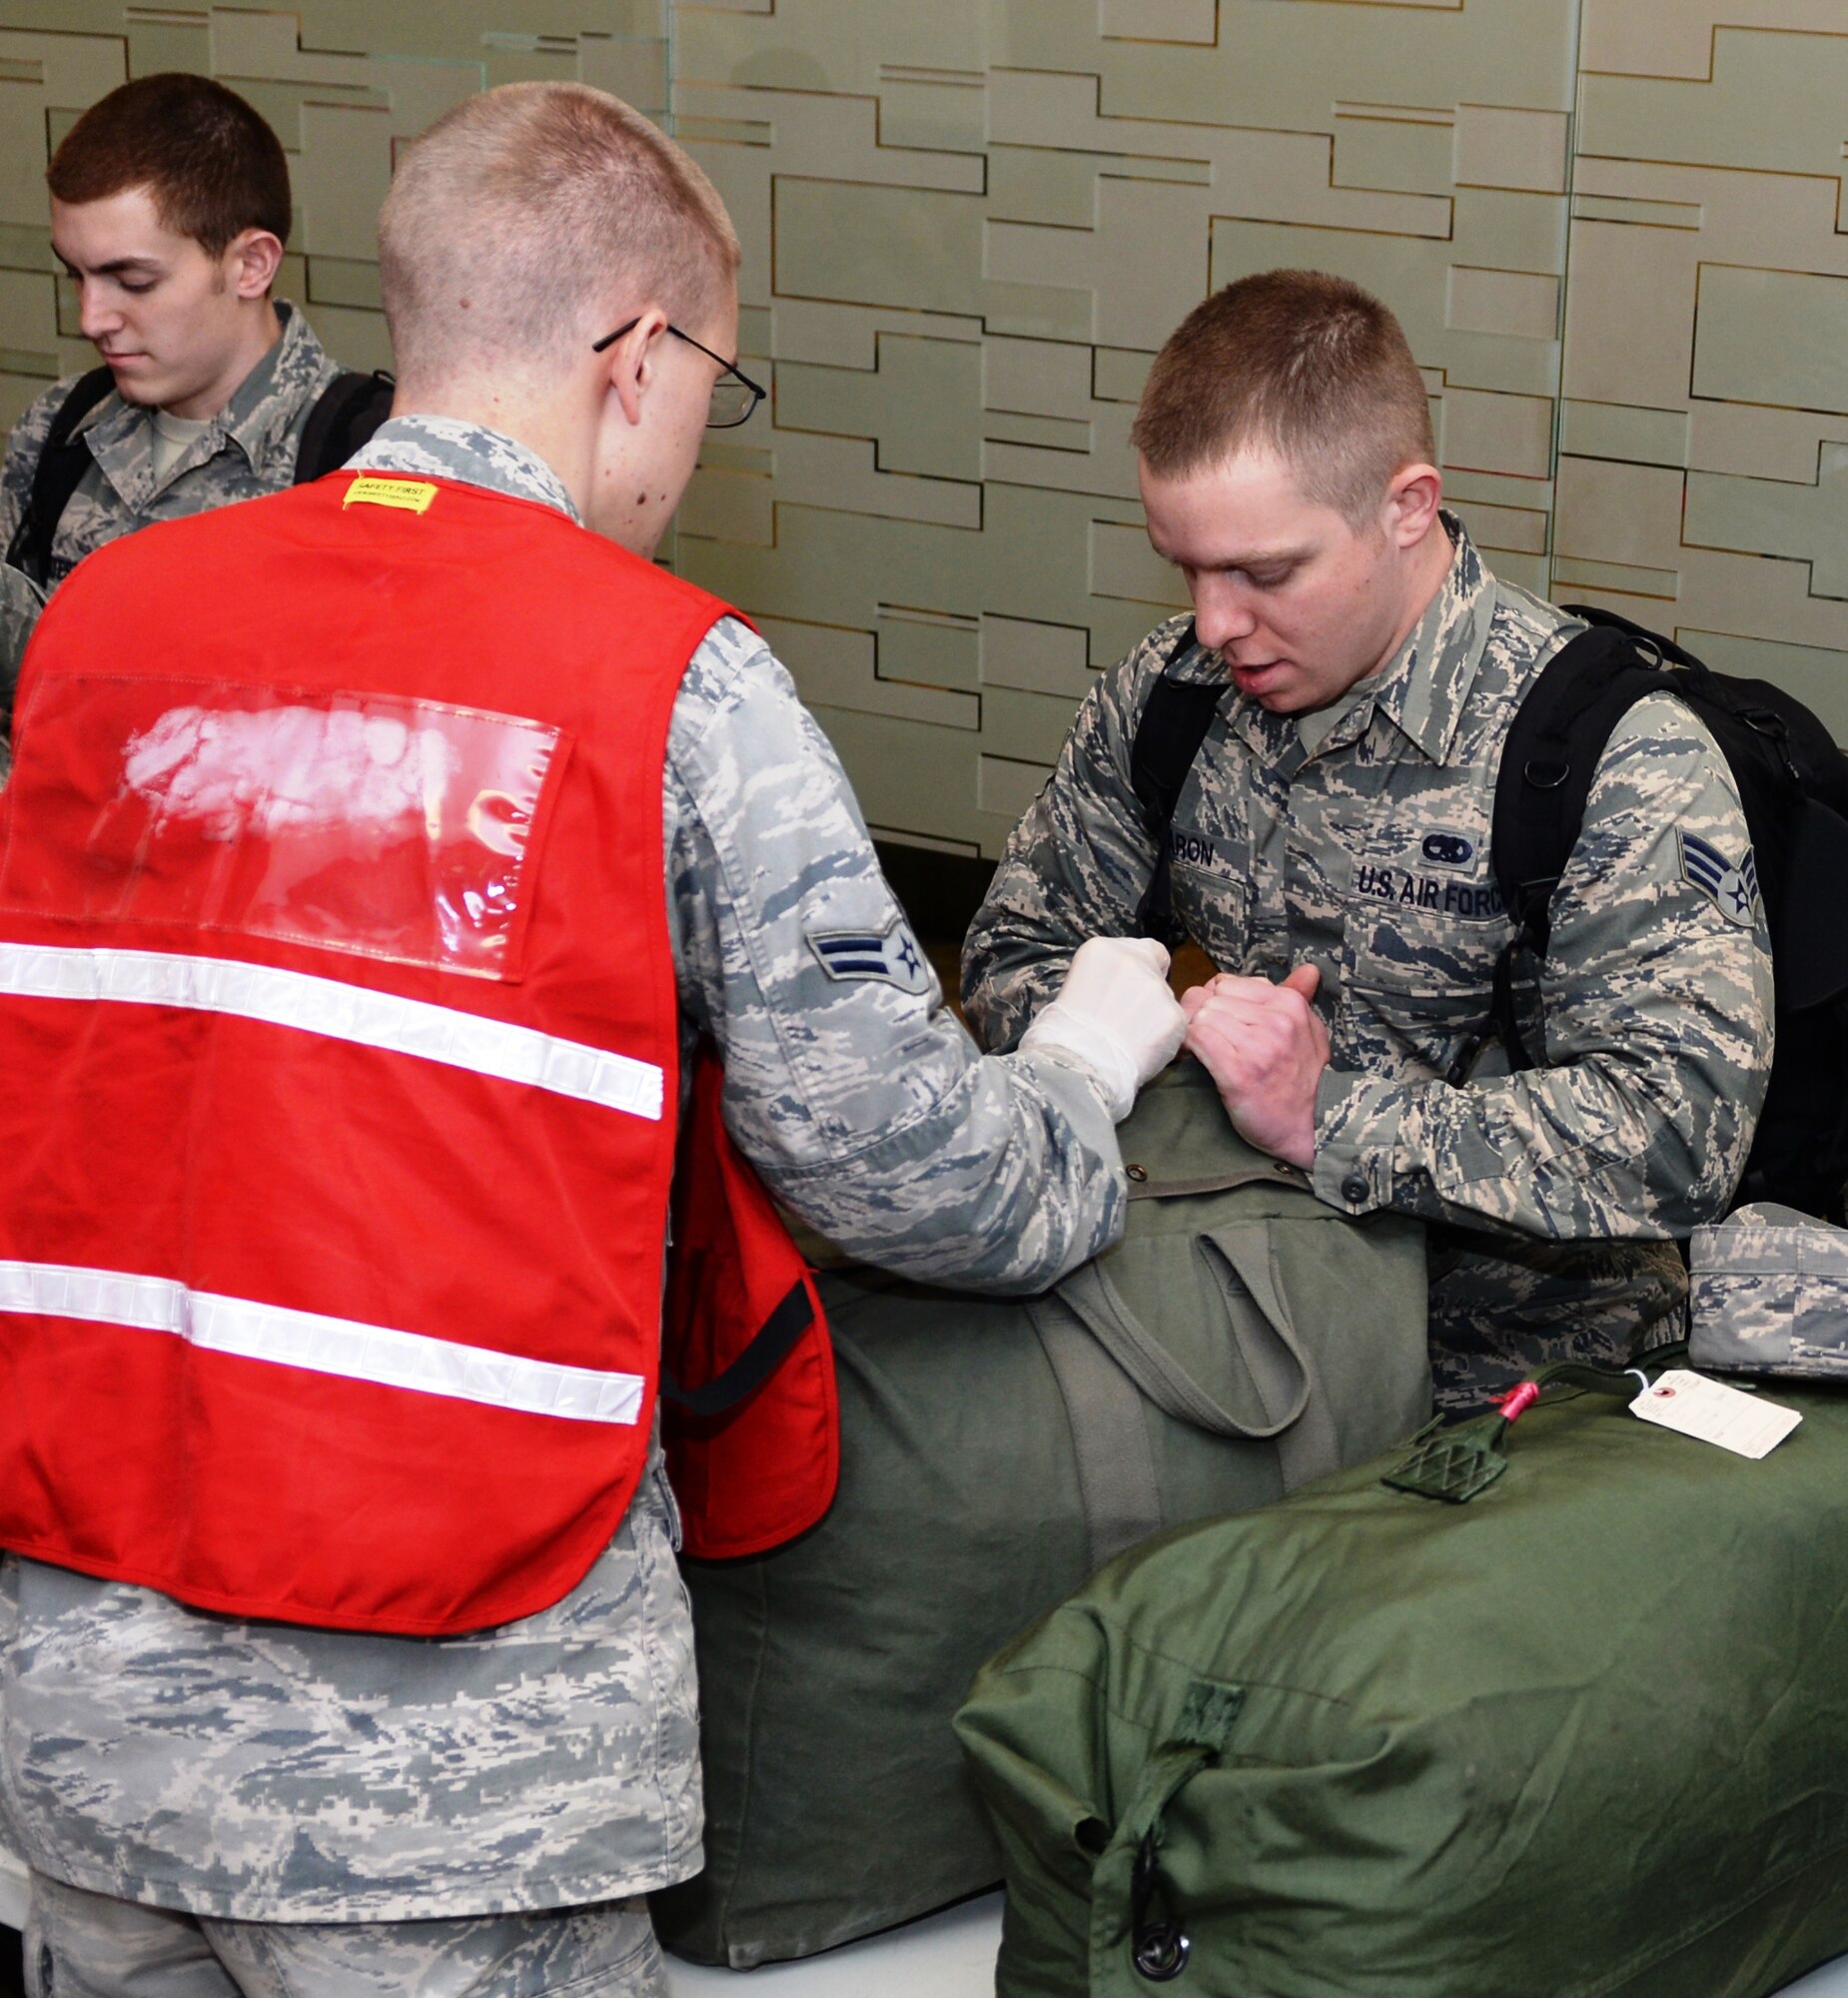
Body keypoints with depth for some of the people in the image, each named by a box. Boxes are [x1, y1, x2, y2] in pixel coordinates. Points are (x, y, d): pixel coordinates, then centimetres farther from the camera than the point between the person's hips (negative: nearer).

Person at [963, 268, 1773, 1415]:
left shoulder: (1618, 758, -16)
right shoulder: (1169, 696, 4)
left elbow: (1682, 1128, -25)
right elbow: (1017, 953, 13)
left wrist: (1328, 1115, -30)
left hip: (1503, 1382, -6)